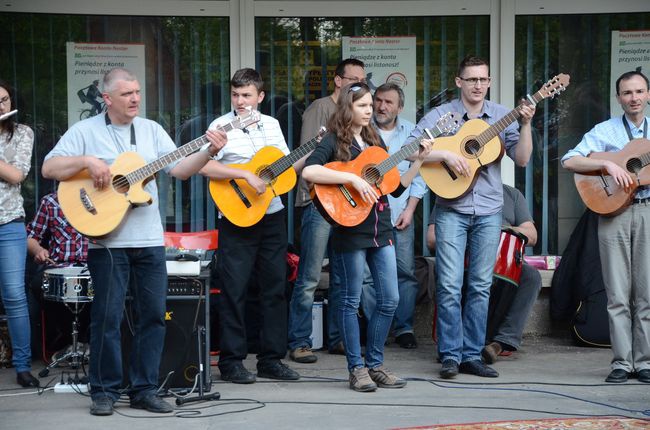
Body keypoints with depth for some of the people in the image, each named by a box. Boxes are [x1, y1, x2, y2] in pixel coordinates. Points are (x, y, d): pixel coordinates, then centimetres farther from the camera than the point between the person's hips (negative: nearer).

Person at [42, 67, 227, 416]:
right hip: (107, 240, -4)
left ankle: (144, 390, 14)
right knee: (107, 317, -2)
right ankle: (104, 391, 10)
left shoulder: (151, 129, 11)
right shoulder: (85, 131, 0)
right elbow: (49, 168, -6)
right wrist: (87, 160, -20)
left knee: (153, 315, 5)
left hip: (150, 240, 4)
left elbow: (179, 169, 4)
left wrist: (209, 152, -11)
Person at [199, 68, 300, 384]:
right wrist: (246, 174, -24)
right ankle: (231, 362, 7)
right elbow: (205, 167, -19)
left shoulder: (271, 125, 11)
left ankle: (271, 359, 17)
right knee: (234, 290, -2)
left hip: (272, 216, 6)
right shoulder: (221, 126, -7)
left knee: (275, 287, 8)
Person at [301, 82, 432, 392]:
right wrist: (352, 178, -25)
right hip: (351, 230, -6)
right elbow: (309, 171, -23)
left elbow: (396, 188, 17)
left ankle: (375, 364, 16)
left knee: (390, 300, 5)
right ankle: (357, 369, 9)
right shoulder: (334, 141, -4)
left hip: (381, 230, 7)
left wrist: (419, 161, 8)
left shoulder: (376, 142, 16)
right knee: (351, 301, 1)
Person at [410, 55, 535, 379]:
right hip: (451, 209, -2)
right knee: (450, 285, -7)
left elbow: (522, 159, 0)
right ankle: (450, 356, 0)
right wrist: (446, 154, -19)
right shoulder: (441, 115, 0)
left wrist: (525, 125, -14)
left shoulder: (501, 116, 6)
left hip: (488, 212, 2)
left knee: (480, 286, 5)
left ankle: (472, 355, 12)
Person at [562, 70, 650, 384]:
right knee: (618, 294, 0)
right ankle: (622, 363, 5)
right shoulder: (605, 131, 5)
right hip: (613, 212, -1)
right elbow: (569, 161, -6)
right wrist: (608, 164, -16)